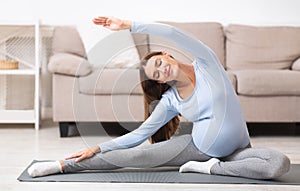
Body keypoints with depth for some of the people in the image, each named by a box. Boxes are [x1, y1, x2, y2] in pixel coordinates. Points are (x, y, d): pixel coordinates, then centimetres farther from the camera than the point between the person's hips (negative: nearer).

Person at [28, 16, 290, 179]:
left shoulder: (206, 64, -6)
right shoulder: (170, 101, -1)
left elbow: (172, 33, -19)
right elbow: (139, 134, 2)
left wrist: (128, 25, -20)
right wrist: (98, 148, -3)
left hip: (236, 149, 0)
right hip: (197, 147, 0)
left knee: (280, 163, -29)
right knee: (138, 155, -15)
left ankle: (211, 168, -18)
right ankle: (63, 165, -6)